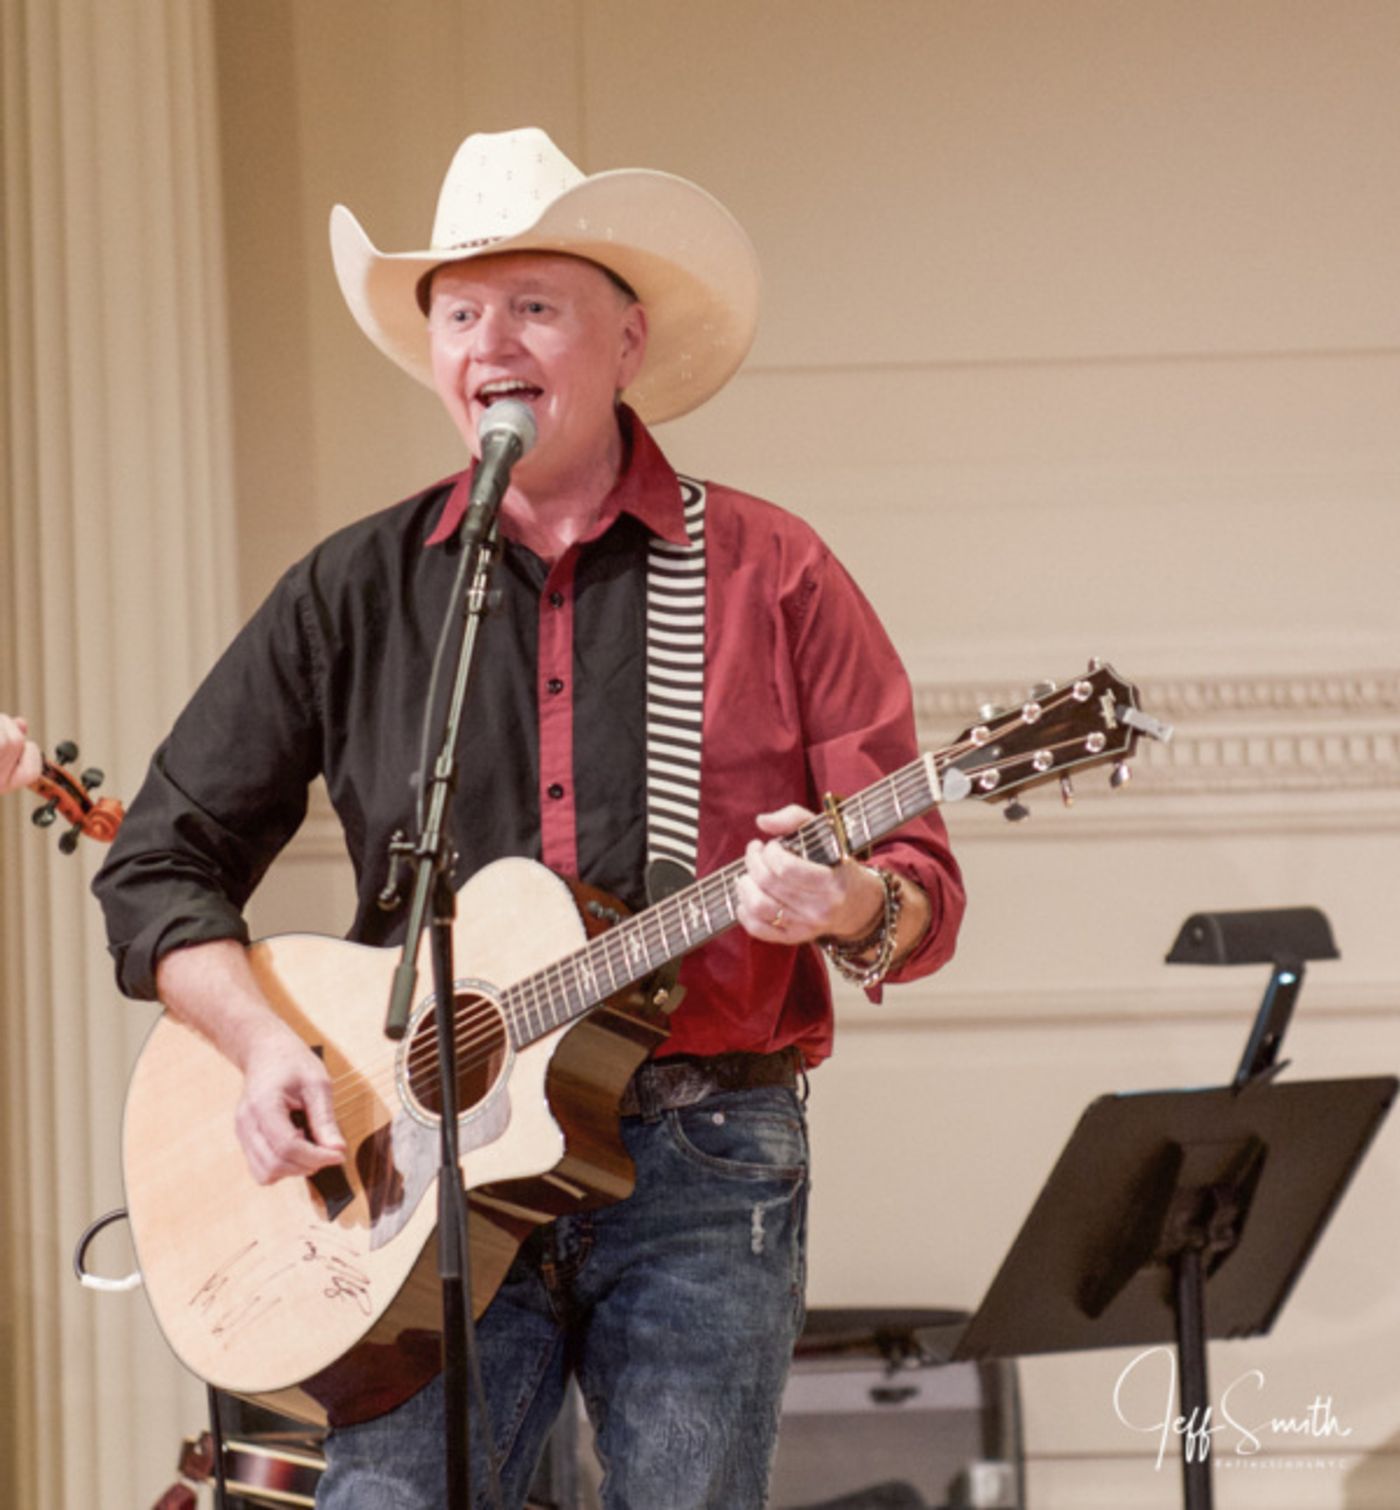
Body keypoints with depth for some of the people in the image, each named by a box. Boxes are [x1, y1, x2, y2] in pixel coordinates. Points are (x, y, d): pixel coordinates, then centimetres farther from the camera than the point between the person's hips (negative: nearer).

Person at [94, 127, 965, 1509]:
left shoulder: (768, 576, 5)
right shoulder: (355, 593, 9)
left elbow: (922, 889, 3)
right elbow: (161, 864, 11)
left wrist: (851, 908, -20)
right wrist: (265, 1045, -6)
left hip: (702, 1170, -1)